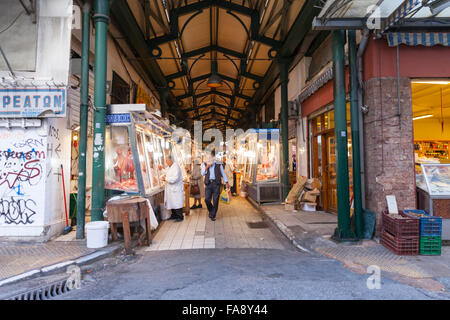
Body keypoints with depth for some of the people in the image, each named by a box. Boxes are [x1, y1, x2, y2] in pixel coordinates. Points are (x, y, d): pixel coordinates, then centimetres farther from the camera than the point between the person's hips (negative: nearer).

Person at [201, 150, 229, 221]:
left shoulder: (218, 164, 7)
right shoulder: (205, 164, 11)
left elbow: (223, 173, 10)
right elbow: (202, 173, 2)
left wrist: (226, 182, 4)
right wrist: (207, 167, -12)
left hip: (216, 183, -1)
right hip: (208, 183, 1)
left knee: (215, 200, -1)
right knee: (207, 199, -7)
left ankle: (213, 215, 11)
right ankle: (211, 210, 22)